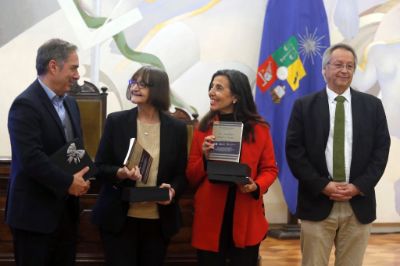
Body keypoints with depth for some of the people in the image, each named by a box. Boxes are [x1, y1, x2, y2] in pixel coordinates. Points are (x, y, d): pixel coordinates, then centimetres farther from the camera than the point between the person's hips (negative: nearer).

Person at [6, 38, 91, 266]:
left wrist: (81, 178, 0)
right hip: (35, 213, -8)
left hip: (67, 211, 8)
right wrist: (68, 183, -18)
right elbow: (31, 158, -24)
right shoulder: (26, 105, -15)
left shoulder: (70, 103, 12)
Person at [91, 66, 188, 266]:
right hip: (119, 217, -1)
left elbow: (181, 174, 6)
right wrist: (120, 173, -21)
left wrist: (172, 190, -15)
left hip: (159, 221, 2)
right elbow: (100, 167, 0)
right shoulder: (116, 121, -1)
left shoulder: (177, 128, 2)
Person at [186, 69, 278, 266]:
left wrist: (256, 187, -14)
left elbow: (270, 168, 5)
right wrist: (205, 158, -13)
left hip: (246, 220, -1)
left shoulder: (259, 128, 0)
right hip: (210, 219, 1)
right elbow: (191, 178, 5)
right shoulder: (203, 128, 3)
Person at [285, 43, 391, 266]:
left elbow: (381, 149, 4)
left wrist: (358, 186, -8)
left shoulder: (372, 105, 8)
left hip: (359, 204, 1)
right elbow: (294, 150, -2)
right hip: (317, 203, -1)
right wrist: (323, 186, -11)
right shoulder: (304, 106, 3)